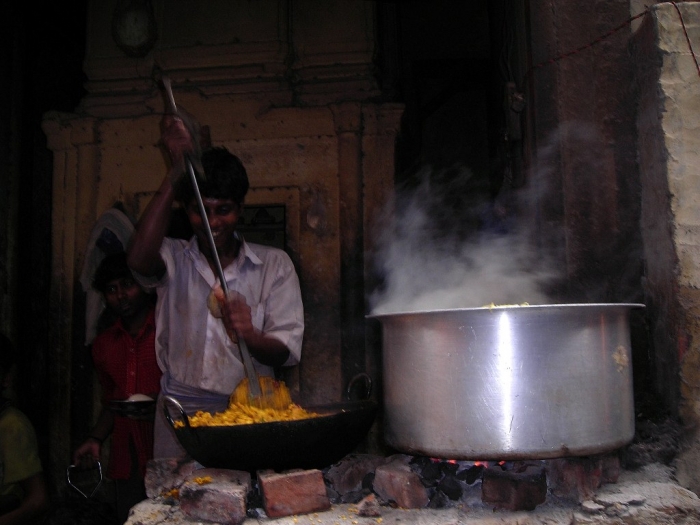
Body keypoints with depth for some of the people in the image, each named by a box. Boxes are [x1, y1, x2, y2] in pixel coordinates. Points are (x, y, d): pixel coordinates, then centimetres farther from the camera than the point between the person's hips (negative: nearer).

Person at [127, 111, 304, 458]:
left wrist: (250, 337, -21)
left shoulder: (275, 265, 9)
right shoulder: (175, 258, 10)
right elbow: (140, 260, -15)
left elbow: (287, 352, 3)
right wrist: (176, 172, -13)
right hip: (182, 408, 0)